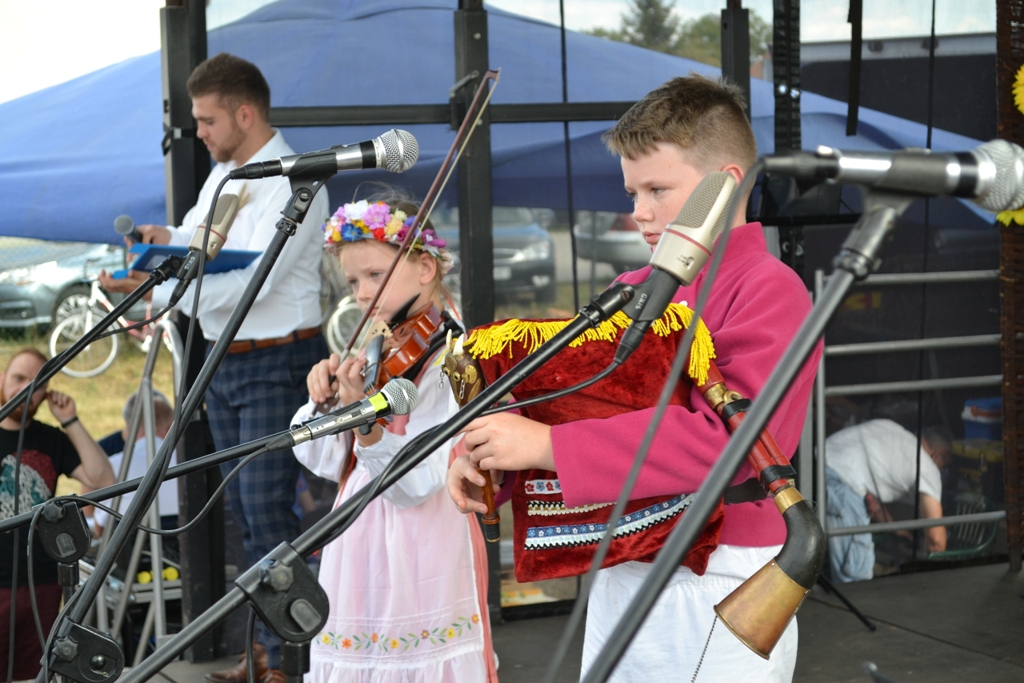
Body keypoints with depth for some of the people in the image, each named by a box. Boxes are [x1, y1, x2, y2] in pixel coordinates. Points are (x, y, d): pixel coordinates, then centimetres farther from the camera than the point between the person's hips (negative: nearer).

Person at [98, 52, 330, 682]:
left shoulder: (293, 183, -16)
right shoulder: (222, 175, 12)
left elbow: (250, 281, -24)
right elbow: (198, 241, 25)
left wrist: (156, 289, -25)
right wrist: (168, 237, 1)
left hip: (277, 364, -9)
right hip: (224, 363, 9)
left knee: (268, 510, -10)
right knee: (245, 512, 13)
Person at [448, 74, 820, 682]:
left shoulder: (768, 291, -13)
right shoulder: (631, 293, 8)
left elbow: (728, 438, -25)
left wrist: (548, 446, -27)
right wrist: (490, 457, -9)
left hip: (718, 593, -6)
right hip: (618, 579, 6)